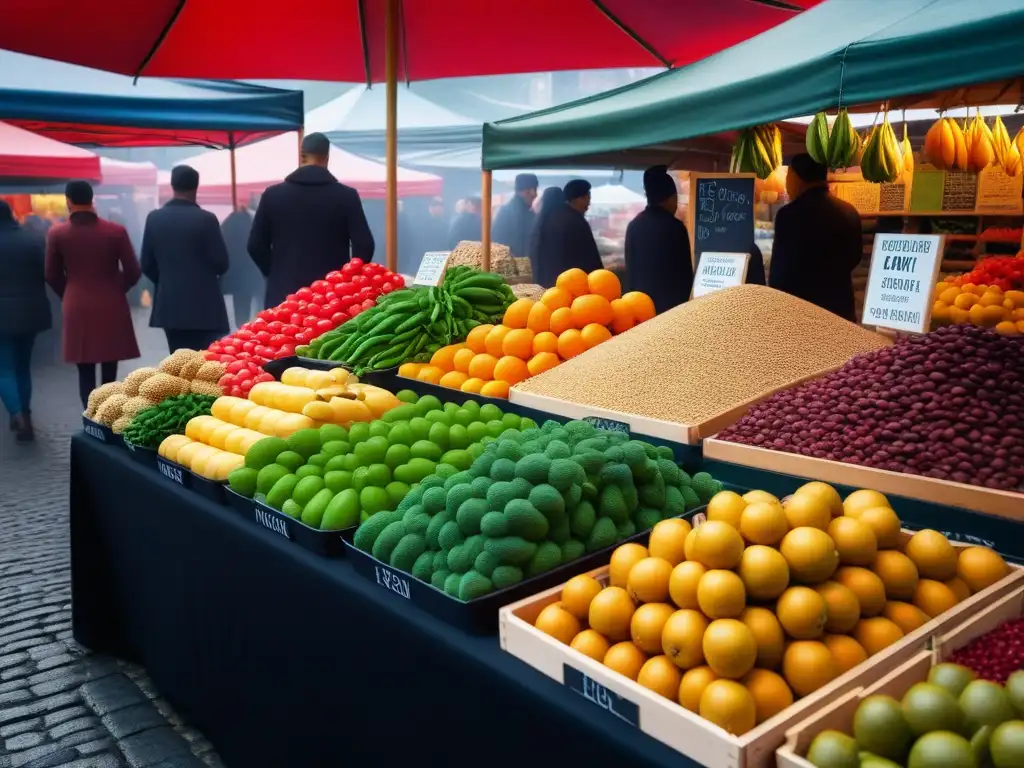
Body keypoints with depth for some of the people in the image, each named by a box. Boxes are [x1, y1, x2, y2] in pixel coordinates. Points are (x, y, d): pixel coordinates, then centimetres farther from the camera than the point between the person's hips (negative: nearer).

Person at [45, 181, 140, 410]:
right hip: (111, 307, 0)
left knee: (85, 373, 5)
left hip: (77, 309, 0)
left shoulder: (57, 233, -3)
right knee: (110, 373, 7)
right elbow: (133, 272, -3)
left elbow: (52, 276, 4)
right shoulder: (116, 231, -6)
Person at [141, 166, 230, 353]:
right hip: (203, 305, -4)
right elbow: (221, 264, -9)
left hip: (169, 304, 4)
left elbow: (147, 265, 5)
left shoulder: (154, 218, 2)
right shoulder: (205, 218, -11)